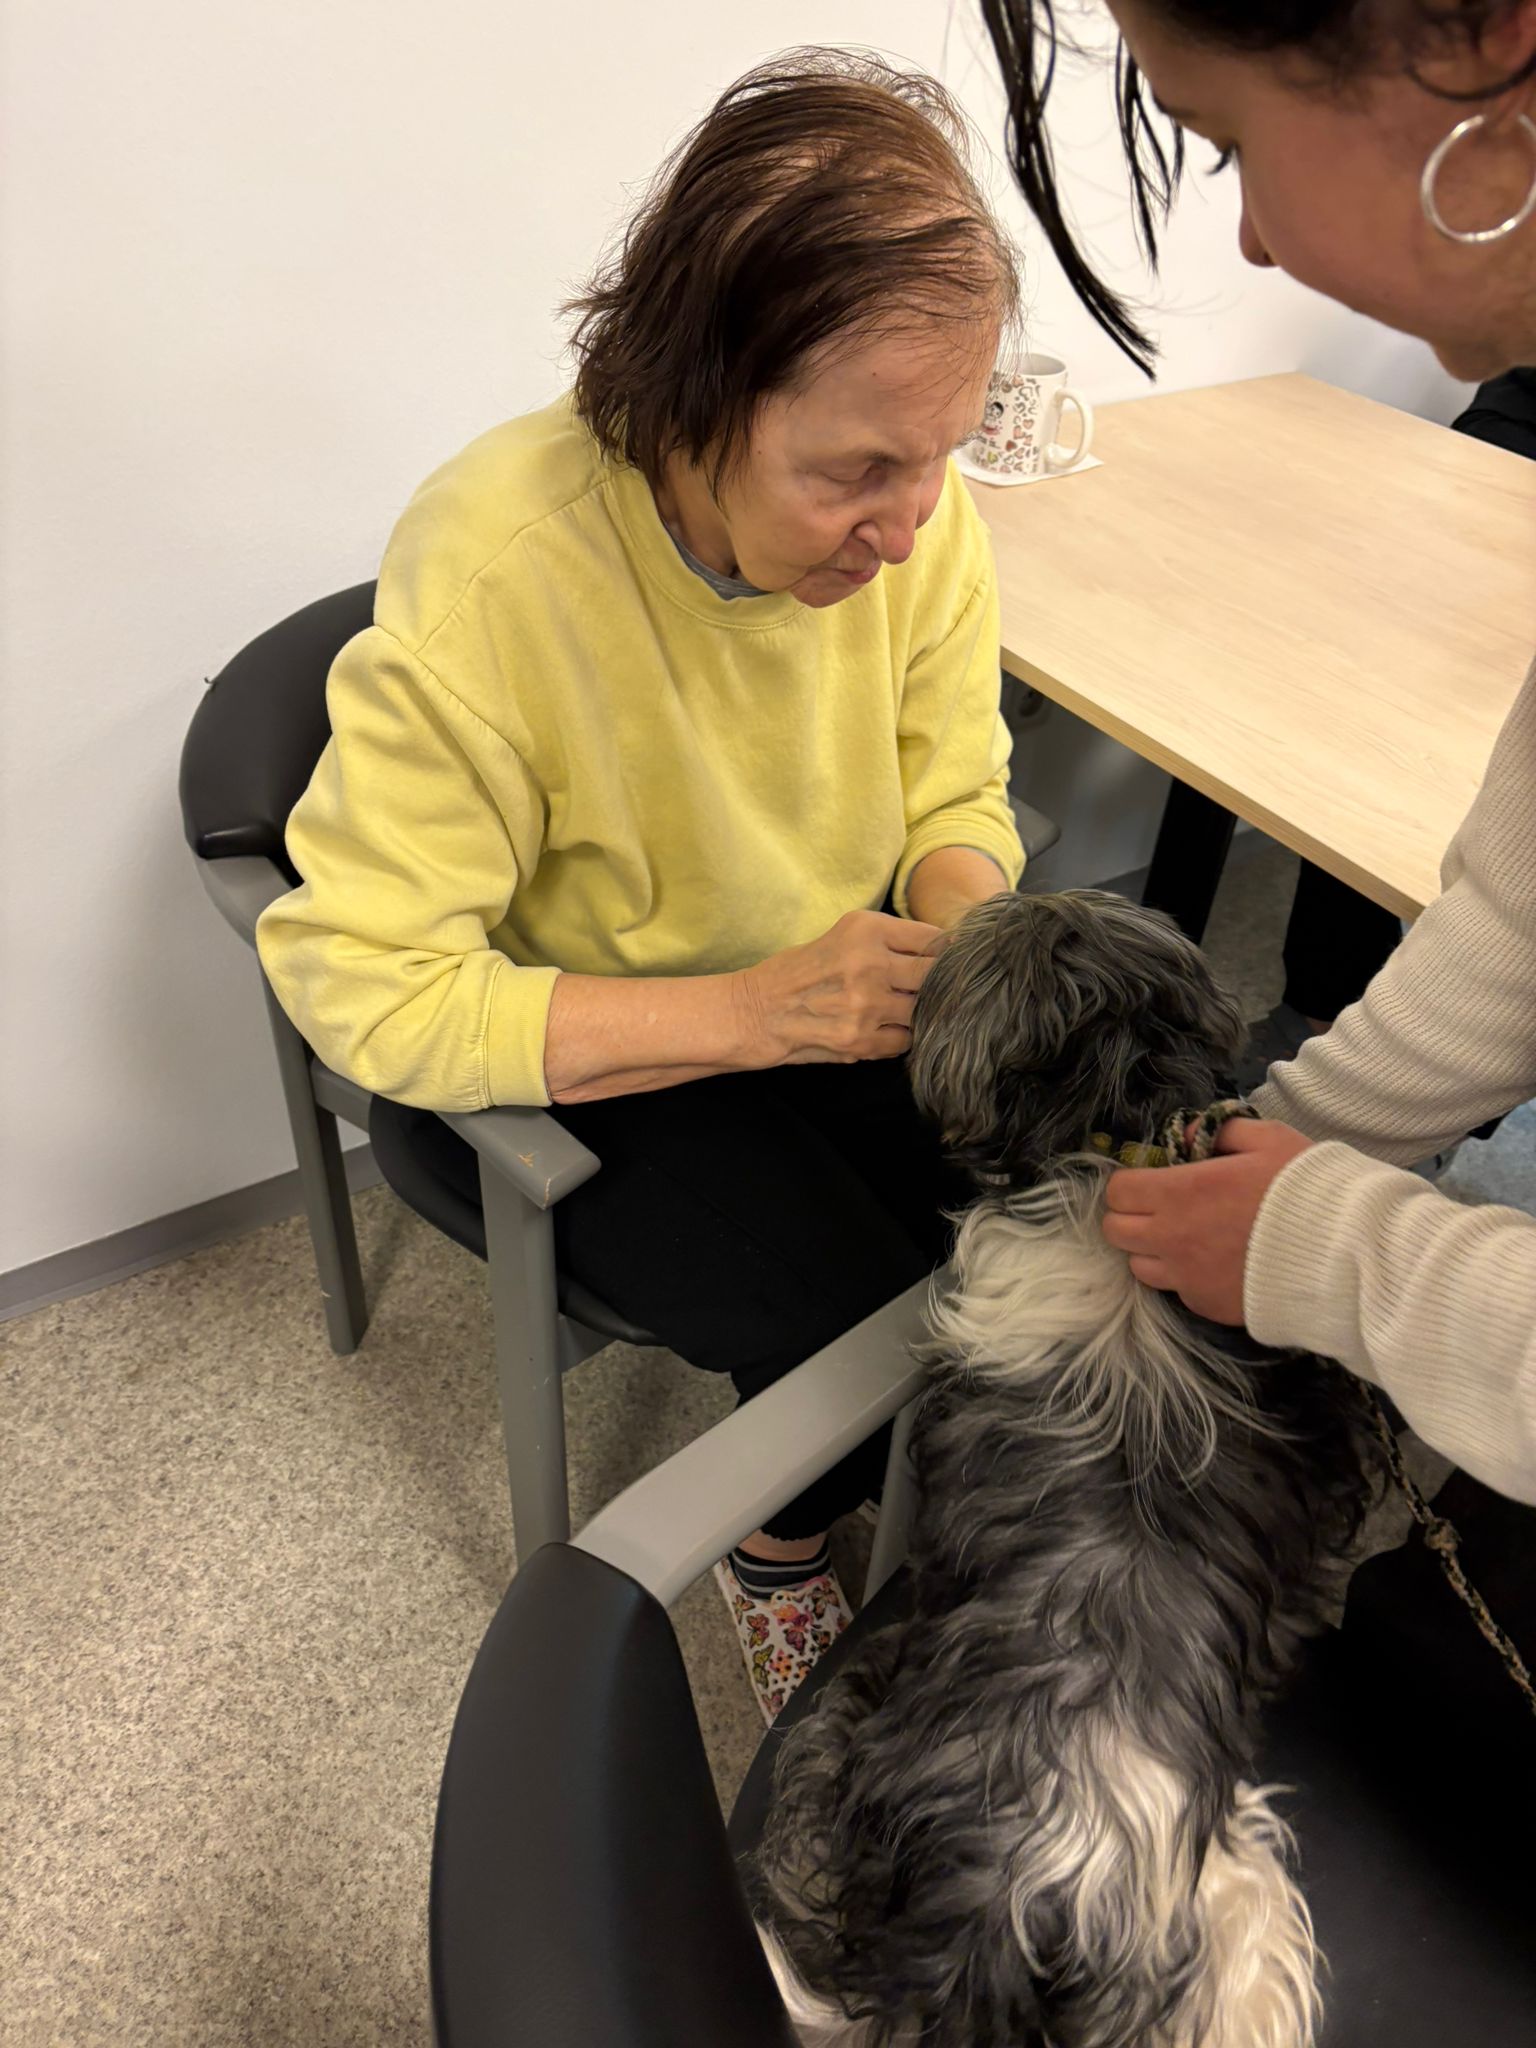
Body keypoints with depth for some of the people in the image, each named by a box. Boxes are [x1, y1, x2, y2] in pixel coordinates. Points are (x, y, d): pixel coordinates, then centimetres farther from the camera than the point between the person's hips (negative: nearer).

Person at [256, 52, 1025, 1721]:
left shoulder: (912, 508, -13)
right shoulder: (489, 576, -29)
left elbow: (952, 796, 0)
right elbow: (364, 986, -27)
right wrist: (749, 1010, -34)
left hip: (829, 992, 5)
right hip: (575, 1062, -4)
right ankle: (777, 1547, 18)